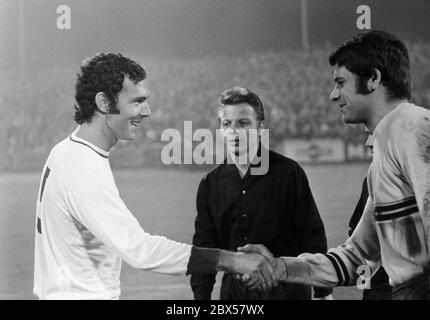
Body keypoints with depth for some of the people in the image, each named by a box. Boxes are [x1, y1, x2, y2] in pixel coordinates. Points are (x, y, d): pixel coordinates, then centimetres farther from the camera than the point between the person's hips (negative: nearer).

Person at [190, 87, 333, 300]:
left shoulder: (288, 173, -5)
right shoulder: (210, 184, 5)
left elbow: (312, 235, -4)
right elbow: (204, 245, 8)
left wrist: (323, 292, -5)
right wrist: (201, 296, 0)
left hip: (286, 289, -3)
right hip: (234, 289, 3)